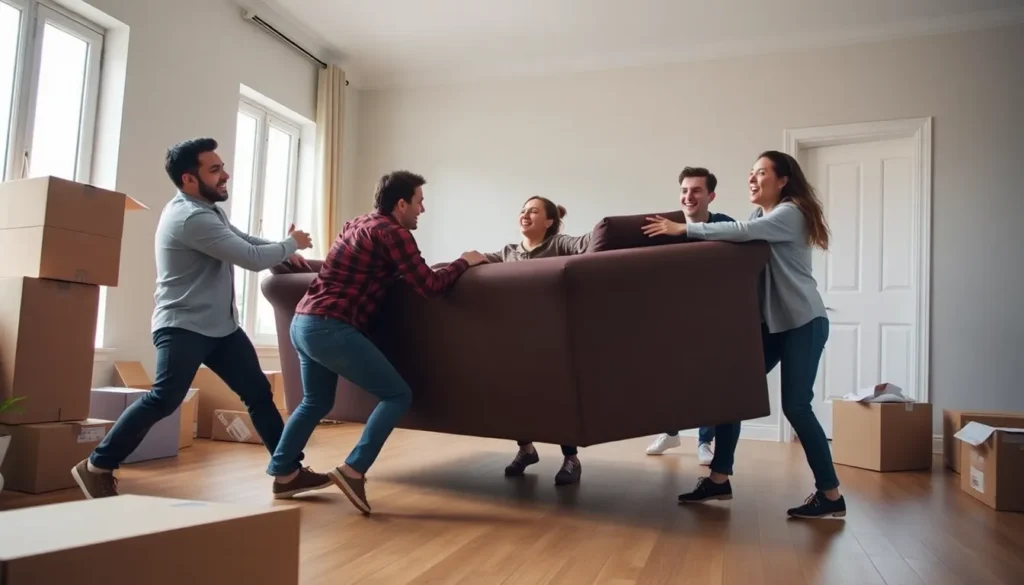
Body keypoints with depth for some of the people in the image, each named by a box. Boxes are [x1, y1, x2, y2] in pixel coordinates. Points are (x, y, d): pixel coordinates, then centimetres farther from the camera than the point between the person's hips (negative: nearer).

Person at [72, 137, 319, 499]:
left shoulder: (207, 209, 13)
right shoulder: (191, 218, -21)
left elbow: (243, 240, 23)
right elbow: (253, 259, -22)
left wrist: (284, 252, 6)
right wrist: (291, 245, -4)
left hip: (221, 326, 10)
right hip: (183, 327, -10)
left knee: (259, 394, 5)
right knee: (164, 399, -15)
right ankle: (96, 467, 5)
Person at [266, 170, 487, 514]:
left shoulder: (359, 224, 20)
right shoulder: (393, 231, -7)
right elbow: (429, 286, -10)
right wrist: (464, 262, 4)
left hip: (304, 322, 10)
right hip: (331, 328, -10)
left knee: (316, 402, 27)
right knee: (397, 395, -3)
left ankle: (282, 471, 32)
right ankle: (353, 471, -8)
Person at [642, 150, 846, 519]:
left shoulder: (791, 213, -13)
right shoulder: (759, 216, 15)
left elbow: (742, 233, -29)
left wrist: (683, 230, -30)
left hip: (803, 322, -8)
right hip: (769, 322, 8)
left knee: (795, 405, -10)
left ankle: (830, 494, 4)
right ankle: (719, 479, 8)